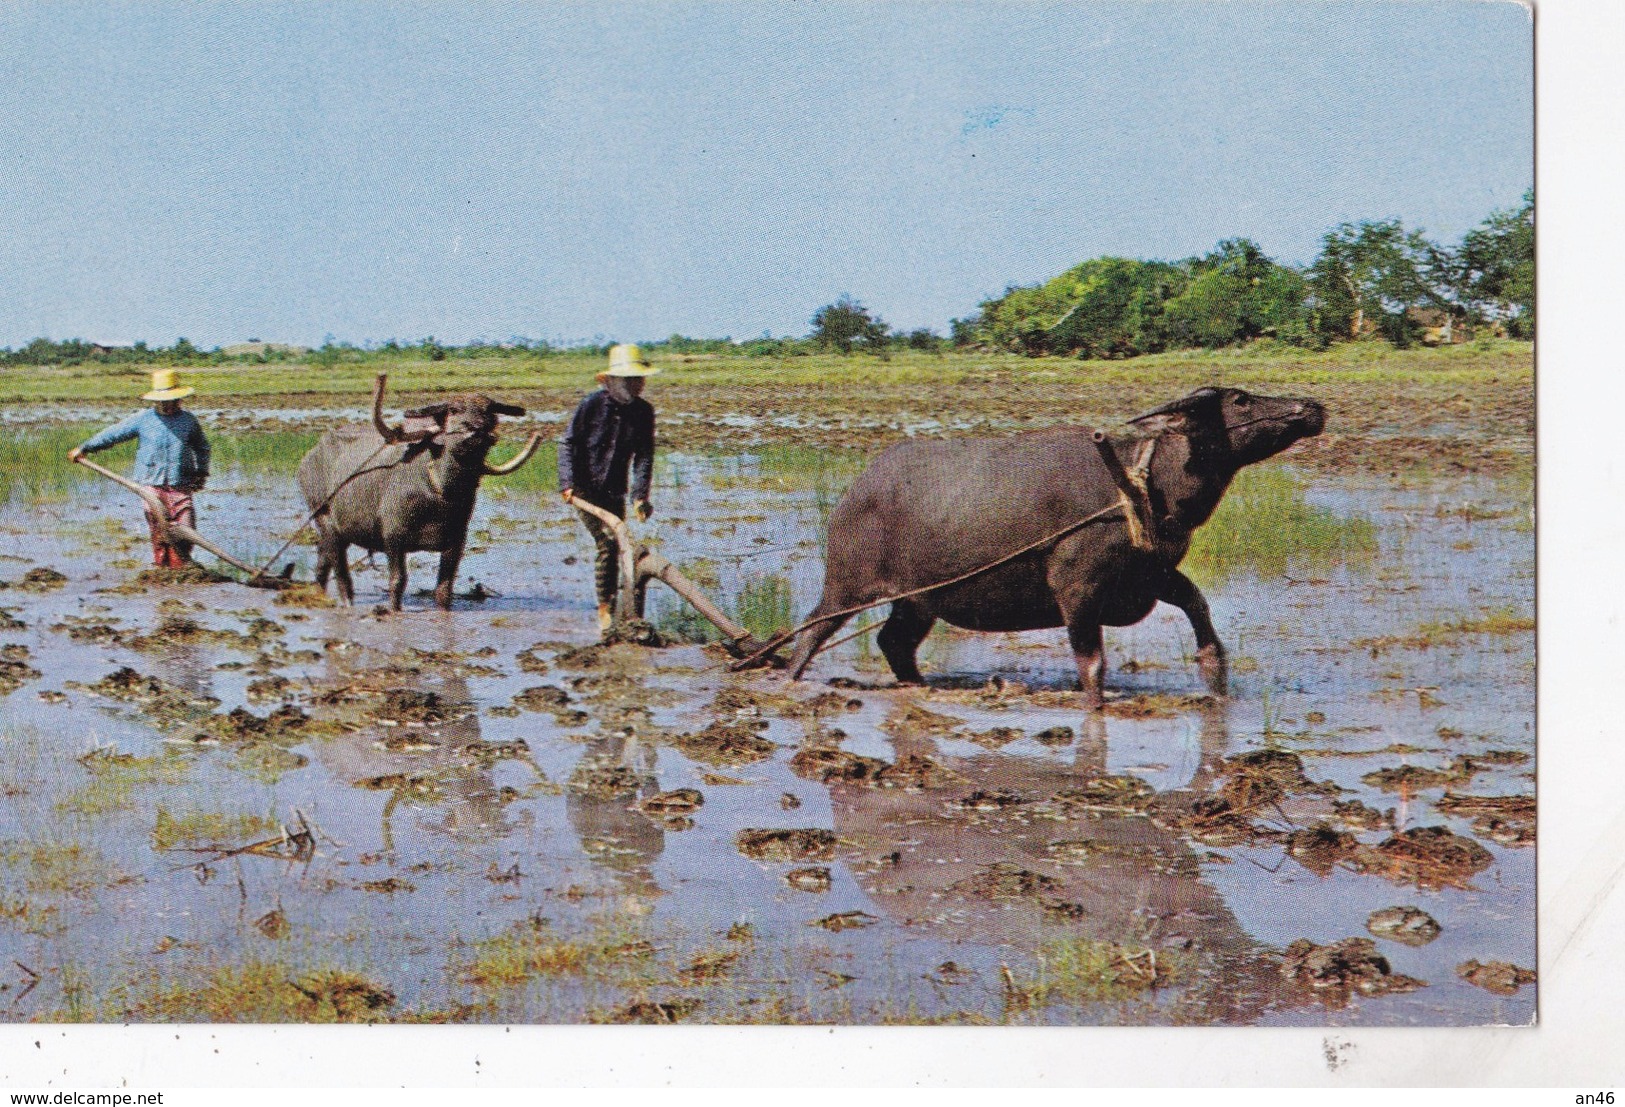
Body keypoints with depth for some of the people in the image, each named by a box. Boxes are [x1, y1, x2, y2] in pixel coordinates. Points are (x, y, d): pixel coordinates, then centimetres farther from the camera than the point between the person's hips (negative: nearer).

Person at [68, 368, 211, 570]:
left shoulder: (189, 421, 8)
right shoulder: (142, 420, 5)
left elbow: (202, 446, 24)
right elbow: (113, 434, 8)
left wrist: (202, 472, 16)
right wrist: (84, 448, 6)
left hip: (180, 486, 1)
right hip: (152, 484, -1)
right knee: (158, 531, -2)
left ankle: (181, 566, 6)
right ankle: (162, 567, 6)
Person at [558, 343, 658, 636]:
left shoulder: (643, 411, -2)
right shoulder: (593, 404, -13)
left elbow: (644, 456, -3)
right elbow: (567, 443, -9)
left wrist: (640, 495, -15)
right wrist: (568, 484, -19)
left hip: (615, 491, 4)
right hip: (585, 488, -4)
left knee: (613, 549, 6)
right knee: (607, 543, -17)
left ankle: (611, 611, 16)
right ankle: (604, 610, -9)